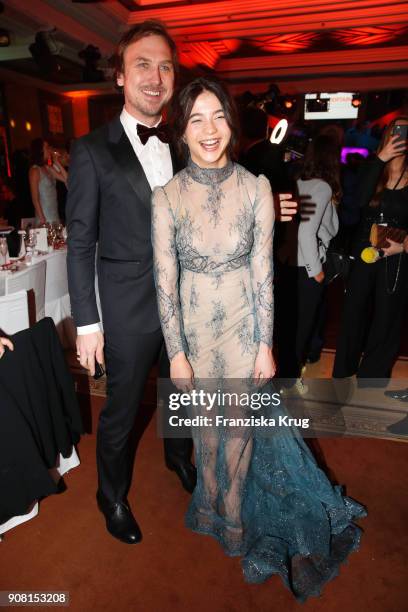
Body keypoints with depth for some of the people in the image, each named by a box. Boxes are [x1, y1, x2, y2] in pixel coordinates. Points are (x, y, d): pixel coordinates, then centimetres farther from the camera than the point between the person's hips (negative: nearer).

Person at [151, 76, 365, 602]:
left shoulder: (256, 189, -9)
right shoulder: (166, 198, -10)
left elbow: (264, 273, -6)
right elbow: (164, 282, -7)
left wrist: (265, 344, -6)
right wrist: (176, 353, -6)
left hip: (243, 324, 0)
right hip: (193, 328, 0)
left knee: (240, 424, 13)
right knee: (205, 425, 17)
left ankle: (234, 512, 41)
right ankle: (211, 501, 47)